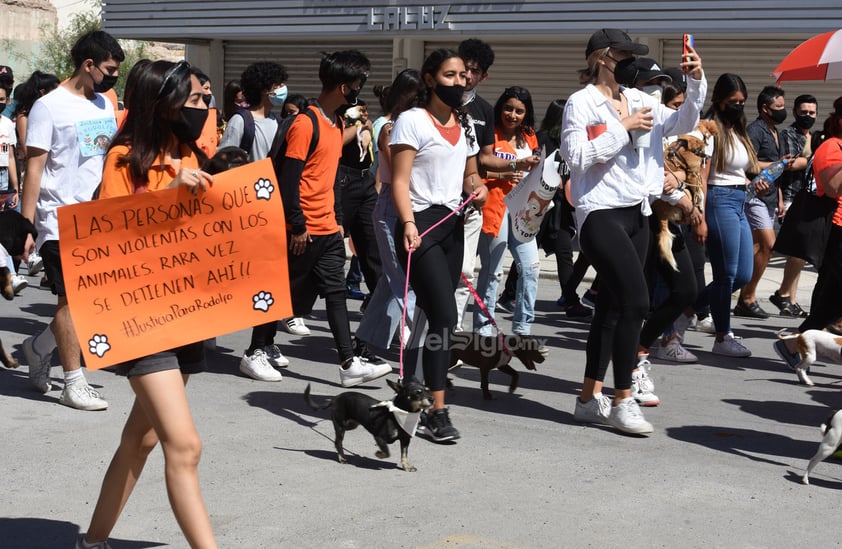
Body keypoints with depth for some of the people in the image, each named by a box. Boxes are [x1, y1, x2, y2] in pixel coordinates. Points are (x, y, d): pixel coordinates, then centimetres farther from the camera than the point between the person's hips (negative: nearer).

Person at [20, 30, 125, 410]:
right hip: (61, 221, -7)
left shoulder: (105, 105, 12)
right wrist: (26, 226, -12)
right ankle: (74, 385, 5)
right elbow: (34, 168, -9)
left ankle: (39, 347, 31)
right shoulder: (49, 106, -8)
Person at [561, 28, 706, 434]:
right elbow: (575, 156, -16)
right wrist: (623, 127, -15)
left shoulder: (638, 99, 12)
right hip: (601, 213, -8)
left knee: (612, 307, 10)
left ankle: (590, 399, 18)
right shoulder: (582, 102, -7)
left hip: (636, 214, 8)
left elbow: (682, 124, 10)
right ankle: (623, 401, -7)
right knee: (635, 301, -16)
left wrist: (696, 83, -4)